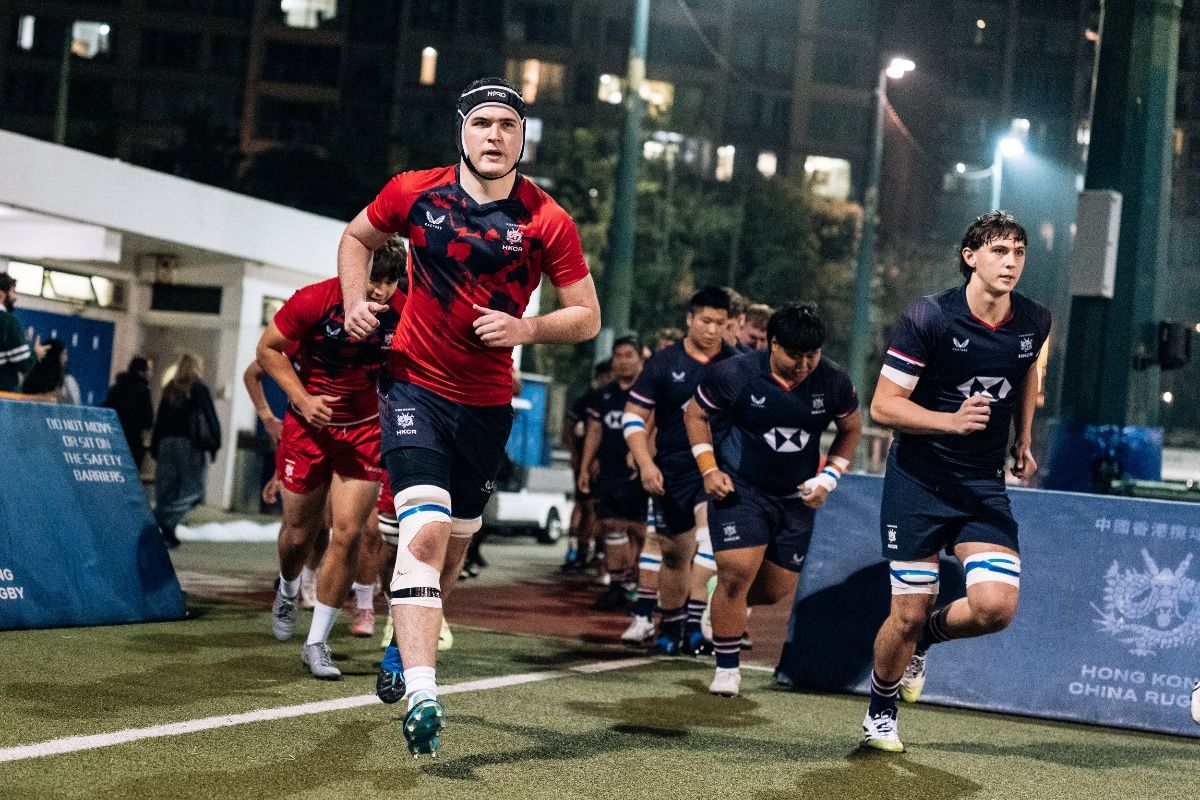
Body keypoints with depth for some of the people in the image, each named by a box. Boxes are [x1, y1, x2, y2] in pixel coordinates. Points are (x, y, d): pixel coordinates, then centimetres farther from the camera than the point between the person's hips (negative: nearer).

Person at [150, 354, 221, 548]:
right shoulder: (199, 389, -2)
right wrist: (214, 443, -5)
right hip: (189, 445, -6)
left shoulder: (169, 390, 14)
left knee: (167, 489, 9)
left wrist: (155, 447, 17)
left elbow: (159, 420, 15)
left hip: (166, 444, 6)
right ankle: (168, 520, -24)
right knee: (193, 489, -3)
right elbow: (210, 418, -9)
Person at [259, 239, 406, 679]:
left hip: (366, 429, 1)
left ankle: (316, 643, 3)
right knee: (300, 530, 9)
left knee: (348, 532, -10)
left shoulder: (404, 312, -15)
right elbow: (268, 349, -6)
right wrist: (302, 399, -16)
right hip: (310, 425, -1)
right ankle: (287, 590, 47)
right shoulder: (314, 301, -20)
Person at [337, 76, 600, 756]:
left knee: (455, 537, 16)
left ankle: (408, 636, 47)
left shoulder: (548, 222, -7)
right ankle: (422, 693, -27)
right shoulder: (415, 193, -5)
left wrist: (524, 329, -18)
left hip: (487, 402, 2)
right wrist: (357, 303, -1)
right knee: (426, 530, -20)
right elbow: (358, 238, 16)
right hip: (416, 385, -2)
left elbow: (588, 317, -1)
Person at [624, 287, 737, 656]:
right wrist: (646, 463, -7)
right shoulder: (664, 363, 1)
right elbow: (634, 416, 4)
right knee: (674, 554, 11)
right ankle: (669, 627, 29)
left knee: (712, 532, -26)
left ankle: (695, 622, -27)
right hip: (673, 472, 1)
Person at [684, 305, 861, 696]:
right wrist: (709, 470, -10)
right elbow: (695, 414, -1)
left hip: (796, 497, 4)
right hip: (739, 487, -4)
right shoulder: (736, 374, -17)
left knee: (777, 590, 7)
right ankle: (726, 668, -1)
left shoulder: (833, 382, -10)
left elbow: (852, 428, 9)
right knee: (737, 573, -18)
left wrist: (827, 478, 0)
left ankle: (726, 600, 42)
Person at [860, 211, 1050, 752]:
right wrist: (953, 420, -28)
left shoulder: (1034, 322, -1)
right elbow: (883, 405, -14)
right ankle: (879, 714, 27)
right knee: (908, 614, -1)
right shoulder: (928, 317, -15)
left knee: (996, 606, -16)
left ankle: (927, 636, 19)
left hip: (985, 485, 3)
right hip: (918, 480, -3)